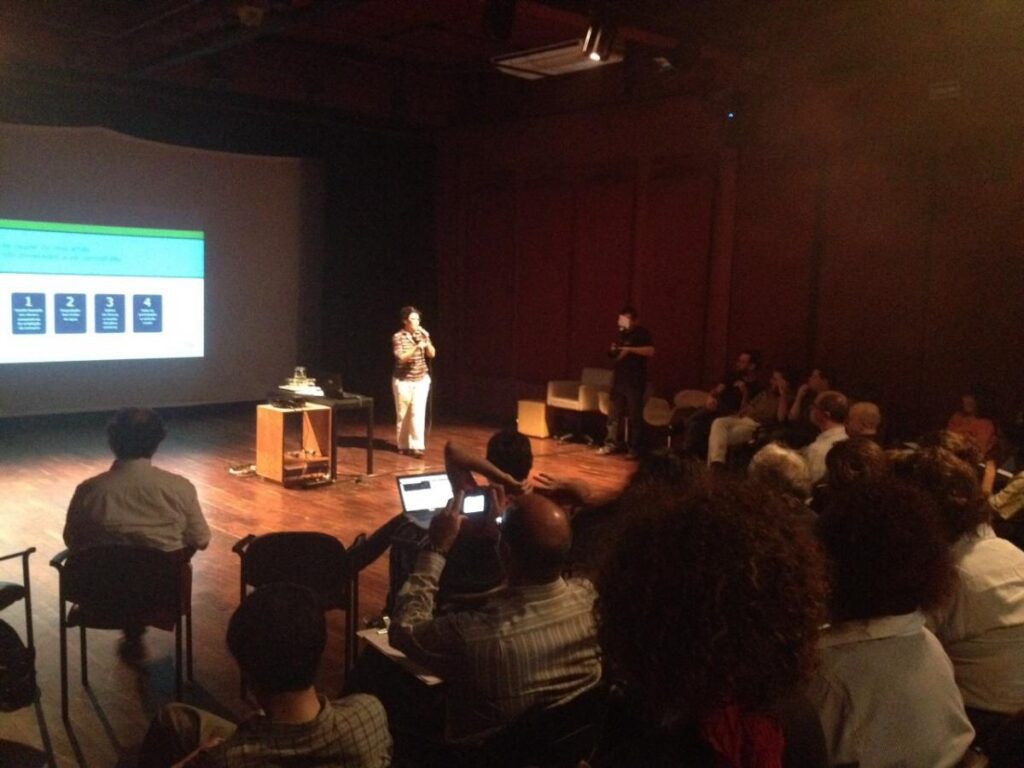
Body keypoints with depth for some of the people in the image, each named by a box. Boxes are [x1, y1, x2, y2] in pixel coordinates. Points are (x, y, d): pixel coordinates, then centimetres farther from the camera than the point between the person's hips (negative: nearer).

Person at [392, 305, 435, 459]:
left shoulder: (422, 335, 3)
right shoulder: (398, 337, -8)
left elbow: (432, 354, 1)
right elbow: (401, 358, -18)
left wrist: (426, 339, -14)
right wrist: (416, 347, -29)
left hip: (421, 379, 2)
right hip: (403, 381, -2)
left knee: (418, 413, -8)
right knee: (403, 415, 5)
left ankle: (417, 446, -9)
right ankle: (403, 445, 18)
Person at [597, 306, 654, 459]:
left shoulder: (642, 333, -4)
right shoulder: (621, 334, 16)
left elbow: (650, 351, -19)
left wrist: (629, 349, -22)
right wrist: (613, 351, 1)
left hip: (635, 382, -6)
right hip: (618, 380, 6)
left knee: (634, 416, -2)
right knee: (614, 414, 6)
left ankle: (633, 449, 3)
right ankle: (611, 444, 14)